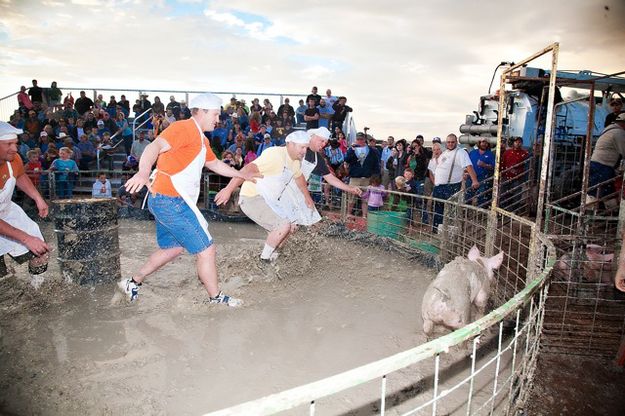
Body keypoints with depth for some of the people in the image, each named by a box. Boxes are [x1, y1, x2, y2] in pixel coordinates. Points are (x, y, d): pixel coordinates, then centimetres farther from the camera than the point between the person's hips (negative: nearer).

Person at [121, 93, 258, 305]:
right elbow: (155, 147, -29)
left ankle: (132, 282, 35)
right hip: (172, 202, -11)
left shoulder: (201, 139, 18)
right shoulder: (184, 128, -13)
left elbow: (215, 164, 33)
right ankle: (215, 296, 14)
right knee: (206, 249, -2)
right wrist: (143, 172, -47)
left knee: (173, 248, 24)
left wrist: (243, 175, 38)